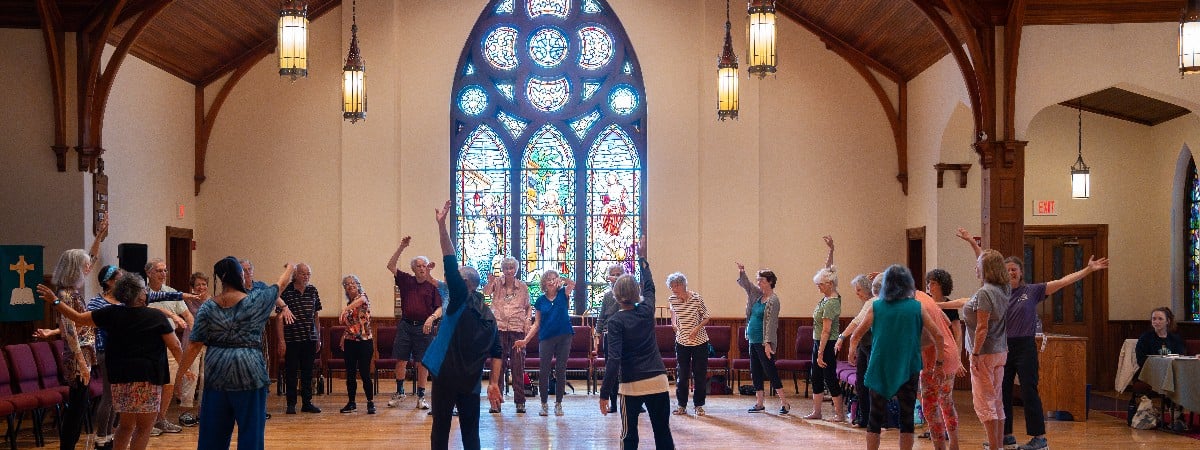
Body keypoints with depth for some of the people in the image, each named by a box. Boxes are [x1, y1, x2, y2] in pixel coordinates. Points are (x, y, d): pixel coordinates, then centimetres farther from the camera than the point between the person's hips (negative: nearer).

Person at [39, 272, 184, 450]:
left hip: (120, 377, 4)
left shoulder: (111, 314, 2)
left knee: (126, 424, 18)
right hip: (149, 377, -4)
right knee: (144, 427, 3)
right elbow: (174, 346, -6)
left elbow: (78, 318, 6)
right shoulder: (157, 317, -6)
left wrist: (55, 301, 16)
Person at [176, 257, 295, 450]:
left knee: (214, 429, 11)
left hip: (216, 373, 3)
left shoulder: (208, 307, 0)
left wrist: (181, 370, 11)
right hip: (249, 372, -3)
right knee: (251, 427, 4)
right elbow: (279, 285, 13)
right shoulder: (256, 300, -5)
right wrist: (289, 269, 34)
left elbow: (195, 345, 0)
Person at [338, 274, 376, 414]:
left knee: (365, 373, -5)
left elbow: (360, 301, -31)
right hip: (350, 342, 6)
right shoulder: (349, 303, 13)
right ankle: (351, 403, 16)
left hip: (364, 341, -6)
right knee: (350, 374, 8)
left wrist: (345, 308, -49)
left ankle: (370, 403, 4)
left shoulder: (363, 297, -6)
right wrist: (343, 339, 6)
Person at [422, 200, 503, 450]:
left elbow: (450, 264, -14)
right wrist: (494, 383, 11)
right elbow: (496, 353, 10)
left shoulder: (460, 301, -5)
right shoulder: (489, 316, 13)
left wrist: (442, 226, -18)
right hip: (471, 382, 6)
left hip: (447, 377, -6)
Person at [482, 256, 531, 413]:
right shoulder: (497, 283, 4)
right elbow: (486, 293, -16)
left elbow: (528, 307, 17)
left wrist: (527, 320, 1)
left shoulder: (523, 287, 8)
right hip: (499, 328, 0)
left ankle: (520, 401, 7)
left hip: (518, 328, 0)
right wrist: (491, 281, -31)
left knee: (518, 365, 1)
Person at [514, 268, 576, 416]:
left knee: (561, 371, 4)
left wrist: (562, 279, -33)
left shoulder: (563, 294, 4)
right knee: (543, 371, -1)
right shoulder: (540, 300, 5)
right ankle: (544, 404, 10)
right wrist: (525, 340, 0)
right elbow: (537, 324, 6)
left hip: (564, 337, -1)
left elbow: (572, 285, -17)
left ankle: (558, 404, 13)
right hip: (546, 338, 1)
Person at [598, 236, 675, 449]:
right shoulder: (646, 310, 3)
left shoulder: (616, 321, -8)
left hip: (632, 385, -3)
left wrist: (604, 394, -14)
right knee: (663, 432, 8)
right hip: (658, 380, 3)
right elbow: (649, 286, 25)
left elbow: (614, 359, -15)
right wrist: (642, 258, 38)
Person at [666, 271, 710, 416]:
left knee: (700, 374, 2)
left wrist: (697, 328, -20)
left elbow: (706, 317, -6)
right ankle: (682, 405, 14)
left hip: (699, 341, -3)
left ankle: (699, 405, 12)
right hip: (682, 341, 3)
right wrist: (675, 325, 6)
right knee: (682, 374, 5)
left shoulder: (696, 298, -15)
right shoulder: (672, 300, -2)